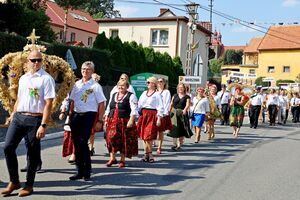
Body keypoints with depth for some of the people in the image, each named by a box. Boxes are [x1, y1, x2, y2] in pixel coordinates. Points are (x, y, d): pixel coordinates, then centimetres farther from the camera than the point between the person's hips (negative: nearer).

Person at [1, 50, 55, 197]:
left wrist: (43, 125, -18)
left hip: (34, 119, -6)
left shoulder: (46, 79, -6)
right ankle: (14, 181, 15)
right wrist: (12, 117, 16)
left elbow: (48, 104, -12)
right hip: (18, 117, 6)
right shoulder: (23, 78, 14)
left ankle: (29, 185, 18)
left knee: (32, 153, 3)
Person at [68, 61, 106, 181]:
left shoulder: (95, 86, -2)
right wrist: (71, 116, 12)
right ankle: (80, 171, 18)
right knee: (77, 144, 7)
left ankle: (87, 172, 5)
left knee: (83, 143, -9)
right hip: (76, 115, 5)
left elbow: (102, 104, -4)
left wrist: (99, 121, -8)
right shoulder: (77, 84, 12)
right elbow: (72, 101, 18)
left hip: (88, 115, -5)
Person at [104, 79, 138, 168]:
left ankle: (122, 160, 13)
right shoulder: (113, 95, 17)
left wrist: (131, 120, -20)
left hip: (125, 122, -4)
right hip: (112, 121, 5)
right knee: (111, 138, -3)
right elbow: (108, 108, 20)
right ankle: (112, 158, 10)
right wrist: (106, 120, 12)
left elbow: (134, 110, -10)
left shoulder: (131, 96, -1)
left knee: (124, 140, 1)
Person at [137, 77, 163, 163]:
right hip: (143, 114, 6)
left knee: (149, 136, -7)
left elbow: (160, 107, -6)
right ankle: (148, 154, 12)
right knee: (143, 135, 5)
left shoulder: (157, 94, -3)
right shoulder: (144, 93, 15)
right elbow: (139, 104, 16)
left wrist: (159, 118, -12)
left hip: (152, 115, -6)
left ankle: (148, 154, 4)